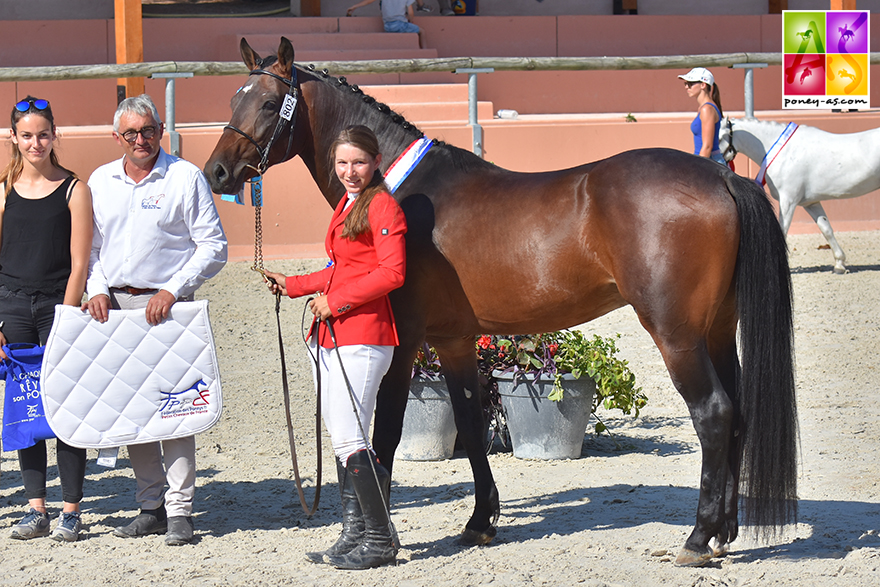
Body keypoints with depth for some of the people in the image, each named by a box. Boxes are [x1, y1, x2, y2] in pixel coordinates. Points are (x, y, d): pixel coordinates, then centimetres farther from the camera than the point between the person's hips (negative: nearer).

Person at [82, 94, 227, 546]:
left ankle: (179, 510, -5)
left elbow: (213, 247, -4)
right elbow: (89, 246, 17)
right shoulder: (100, 181, 11)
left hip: (166, 304, -4)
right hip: (115, 305, 4)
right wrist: (97, 290, -1)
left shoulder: (186, 178, -2)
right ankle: (150, 505, 14)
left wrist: (172, 290, -13)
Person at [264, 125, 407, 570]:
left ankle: (380, 541, -5)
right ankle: (356, 534, 17)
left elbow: (391, 273, -19)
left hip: (362, 336, -10)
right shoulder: (346, 206, 20)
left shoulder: (381, 206, -10)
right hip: (332, 336, 10)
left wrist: (336, 300, -17)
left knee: (349, 440, -12)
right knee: (341, 439, 11)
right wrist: (292, 285, 21)